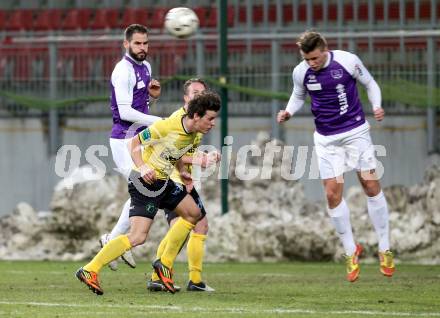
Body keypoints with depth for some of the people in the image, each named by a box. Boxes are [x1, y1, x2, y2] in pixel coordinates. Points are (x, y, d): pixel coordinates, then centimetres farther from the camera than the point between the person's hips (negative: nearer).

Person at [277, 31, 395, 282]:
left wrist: (377, 106, -15)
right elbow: (299, 95, 12)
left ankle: (385, 249, 10)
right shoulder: (301, 72, -8)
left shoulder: (347, 61, -14)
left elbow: (370, 83, 2)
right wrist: (289, 112, -8)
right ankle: (351, 252, 11)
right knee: (333, 194, -5)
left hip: (356, 132, -2)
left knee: (372, 186, -3)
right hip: (326, 139, 2)